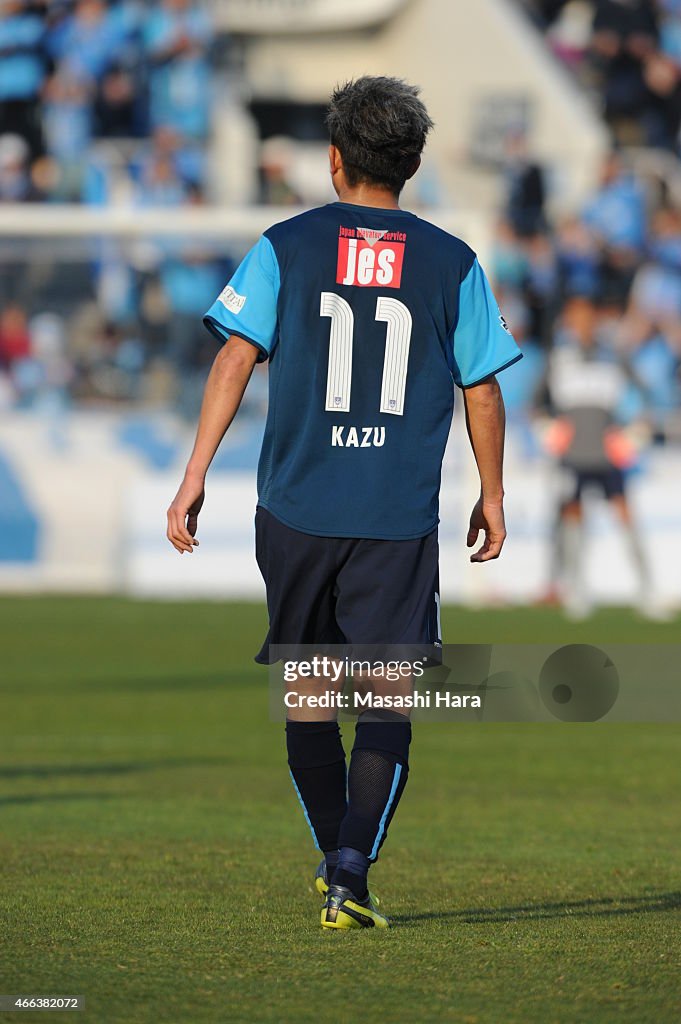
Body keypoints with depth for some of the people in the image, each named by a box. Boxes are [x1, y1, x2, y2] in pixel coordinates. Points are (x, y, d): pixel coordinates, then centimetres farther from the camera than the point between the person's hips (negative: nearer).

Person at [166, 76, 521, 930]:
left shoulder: (284, 248, 1)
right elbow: (483, 389, 6)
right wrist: (491, 494, 18)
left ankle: (336, 858, 26)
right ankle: (352, 877, -14)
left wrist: (195, 475, -4)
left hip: (297, 508, 1)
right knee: (388, 698, 0)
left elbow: (236, 358, -6)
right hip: (401, 520, -1)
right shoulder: (452, 264, 3)